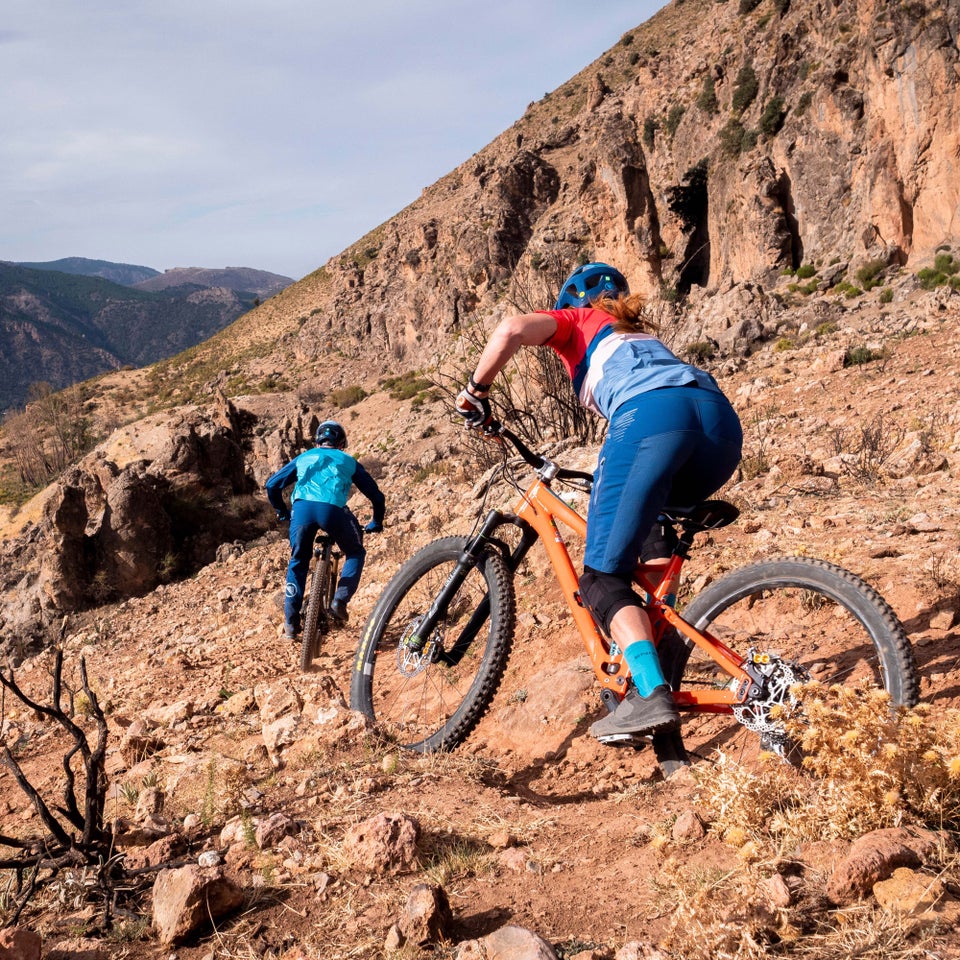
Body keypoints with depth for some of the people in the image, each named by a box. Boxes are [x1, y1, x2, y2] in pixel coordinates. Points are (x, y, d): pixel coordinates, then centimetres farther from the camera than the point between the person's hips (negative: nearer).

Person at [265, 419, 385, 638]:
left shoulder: (304, 457, 31)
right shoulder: (348, 461, 29)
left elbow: (272, 485, 27)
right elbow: (376, 495, 28)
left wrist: (282, 512, 41)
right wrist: (376, 523, 44)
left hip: (302, 508, 2)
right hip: (333, 509, -2)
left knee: (297, 562, 22)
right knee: (355, 553, 23)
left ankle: (291, 622, 17)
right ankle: (339, 601, 4)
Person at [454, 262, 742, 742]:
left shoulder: (578, 322, 29)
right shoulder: (643, 335, 45)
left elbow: (511, 329, 7)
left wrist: (475, 389, 18)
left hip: (652, 415, -6)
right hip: (721, 418, 7)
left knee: (602, 576, -3)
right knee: (649, 513, 35)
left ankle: (651, 694, -24)